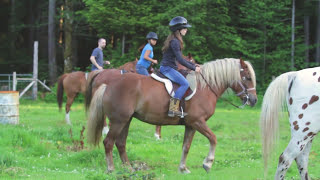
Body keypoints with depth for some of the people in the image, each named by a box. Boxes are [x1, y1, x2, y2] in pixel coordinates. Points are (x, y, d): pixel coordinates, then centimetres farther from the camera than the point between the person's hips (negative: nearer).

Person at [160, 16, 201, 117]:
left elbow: (180, 59, 23)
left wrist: (193, 65, 17)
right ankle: (173, 109, -28)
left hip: (170, 68, 11)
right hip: (167, 68, -11)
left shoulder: (175, 40, 17)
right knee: (185, 83, -22)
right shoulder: (174, 41, -15)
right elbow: (180, 60, -20)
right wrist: (193, 68, -14)